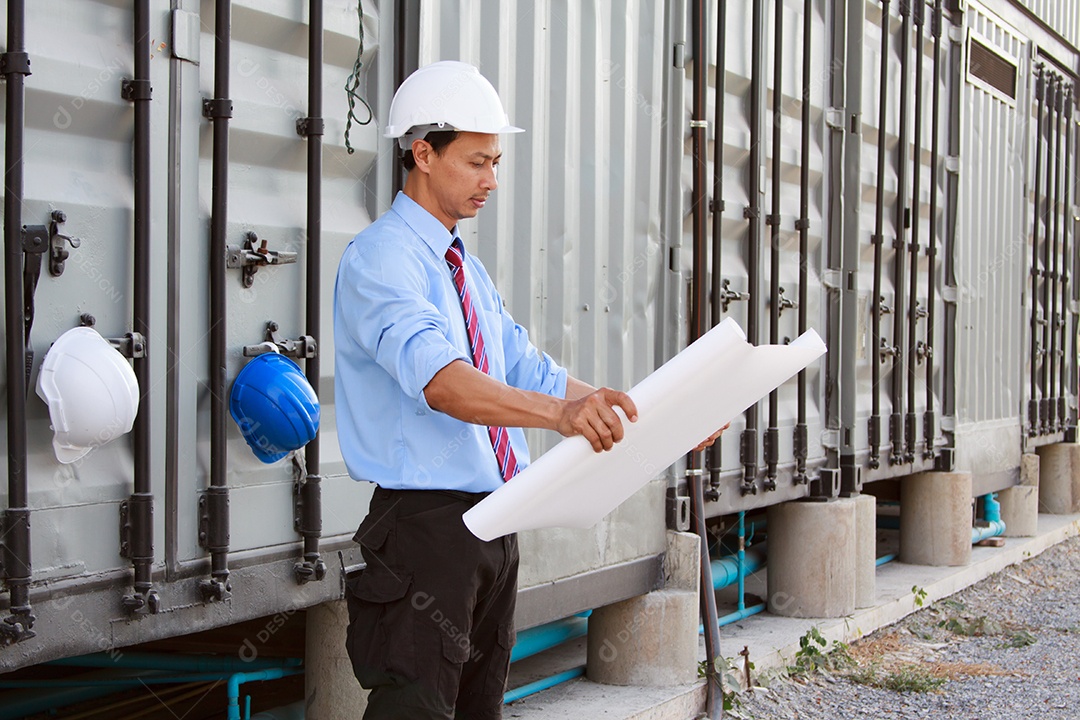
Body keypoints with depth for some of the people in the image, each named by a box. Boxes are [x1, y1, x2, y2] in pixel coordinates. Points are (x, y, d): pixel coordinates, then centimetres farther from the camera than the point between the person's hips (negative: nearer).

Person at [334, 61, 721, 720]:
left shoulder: (468, 267, 16)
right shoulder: (381, 258, -13)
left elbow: (529, 373, 16)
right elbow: (437, 377, -31)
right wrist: (559, 412, -46)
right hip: (428, 520, -9)